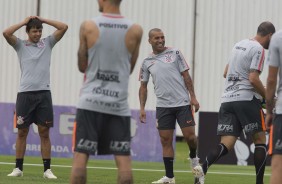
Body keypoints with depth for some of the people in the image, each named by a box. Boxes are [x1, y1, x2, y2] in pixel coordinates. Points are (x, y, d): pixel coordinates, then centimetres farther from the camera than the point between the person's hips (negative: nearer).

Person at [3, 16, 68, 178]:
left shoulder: (47, 43, 12)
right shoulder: (21, 45, 8)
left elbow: (64, 27, 3)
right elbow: (6, 33, -9)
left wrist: (43, 20, 6)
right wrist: (24, 22, 1)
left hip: (44, 93, 1)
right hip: (25, 93, -1)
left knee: (45, 133, -1)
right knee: (22, 132, 2)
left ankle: (47, 169, 1)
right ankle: (18, 168, 8)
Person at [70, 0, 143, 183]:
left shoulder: (88, 27, -3)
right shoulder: (135, 30, 0)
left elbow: (82, 66, 8)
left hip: (91, 101, -1)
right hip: (119, 103, 1)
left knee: (81, 155, 0)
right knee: (124, 158, 2)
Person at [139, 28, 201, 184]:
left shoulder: (175, 53, 2)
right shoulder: (147, 62, 8)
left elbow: (186, 76, 2)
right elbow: (143, 86, 13)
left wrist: (193, 97, -4)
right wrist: (142, 108, 6)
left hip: (183, 103, -2)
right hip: (163, 106, 2)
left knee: (190, 136, -7)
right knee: (165, 140, 0)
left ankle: (194, 158, 25)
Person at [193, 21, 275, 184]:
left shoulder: (239, 45, 18)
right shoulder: (258, 49, -7)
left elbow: (226, 73, 25)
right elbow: (253, 78, -15)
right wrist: (268, 97, -4)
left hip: (227, 99, 7)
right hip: (246, 99, -7)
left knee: (226, 144, -1)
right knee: (260, 140, 6)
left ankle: (203, 167, -26)